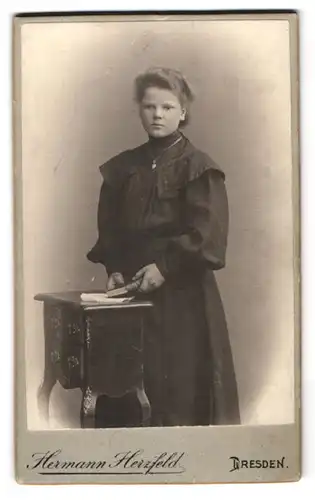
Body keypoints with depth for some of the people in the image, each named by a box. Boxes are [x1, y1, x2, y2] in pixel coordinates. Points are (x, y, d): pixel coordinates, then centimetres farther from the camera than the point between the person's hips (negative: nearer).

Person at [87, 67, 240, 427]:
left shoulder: (198, 167, -5)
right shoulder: (123, 168, 10)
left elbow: (208, 234, -12)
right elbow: (109, 229, 13)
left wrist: (165, 266, -19)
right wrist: (114, 268, -2)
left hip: (184, 292, -4)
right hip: (134, 291, 5)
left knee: (182, 380, 1)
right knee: (137, 381, 7)